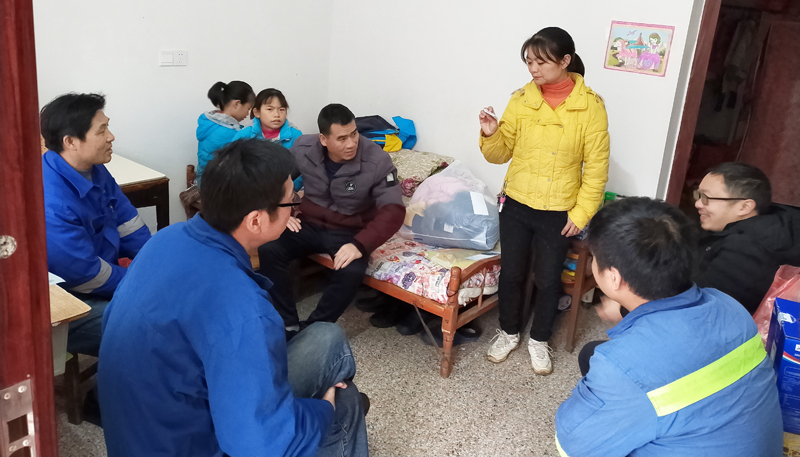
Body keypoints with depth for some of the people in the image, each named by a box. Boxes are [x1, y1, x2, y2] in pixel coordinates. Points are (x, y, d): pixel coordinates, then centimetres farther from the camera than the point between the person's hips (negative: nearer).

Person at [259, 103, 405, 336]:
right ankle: (289, 325, -10)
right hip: (309, 224, 3)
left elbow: (393, 211, -24)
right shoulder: (303, 149, -11)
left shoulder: (377, 161, -21)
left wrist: (360, 245, -36)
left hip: (349, 232, -3)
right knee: (268, 249, -23)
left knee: (351, 271, -33)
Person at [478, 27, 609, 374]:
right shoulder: (520, 100, -4)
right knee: (511, 273, 14)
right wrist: (490, 135, -18)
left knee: (548, 279, 11)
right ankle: (509, 332, 36)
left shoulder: (590, 105, -11)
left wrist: (581, 213, -9)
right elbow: (501, 154, 2)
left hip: (559, 213, -2)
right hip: (515, 205, 2)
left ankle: (539, 340, 33)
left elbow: (597, 168, -7)